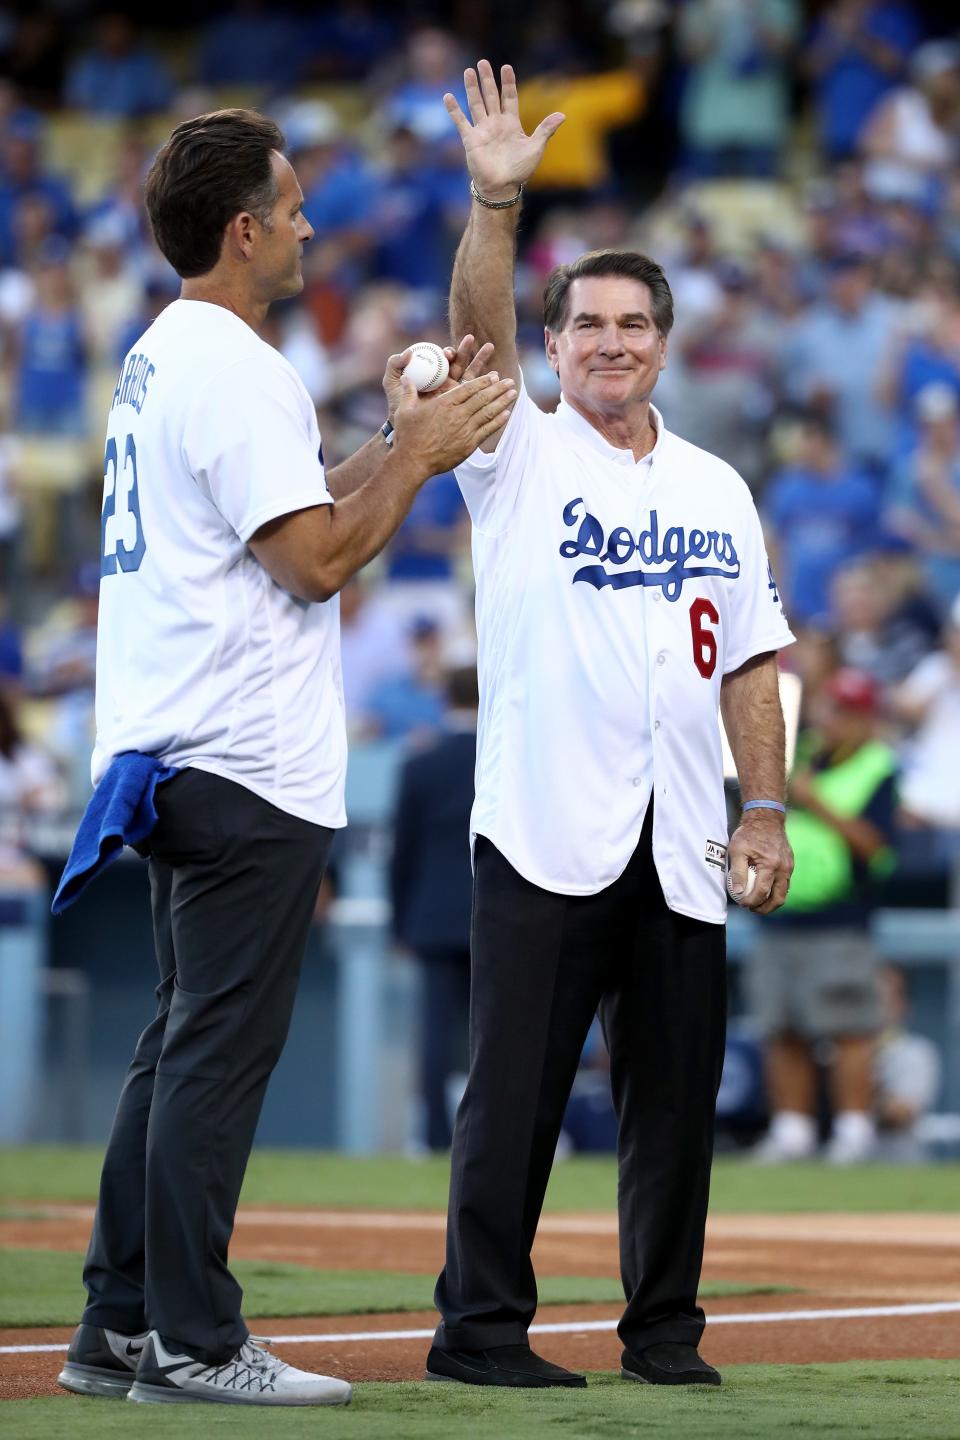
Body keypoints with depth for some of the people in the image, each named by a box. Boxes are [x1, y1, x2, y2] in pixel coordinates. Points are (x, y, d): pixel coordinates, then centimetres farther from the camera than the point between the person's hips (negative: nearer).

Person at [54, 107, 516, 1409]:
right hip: (249, 766, -10)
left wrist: (400, 441, 19)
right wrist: (420, 453, -7)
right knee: (219, 1050, -8)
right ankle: (192, 1341, -6)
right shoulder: (237, 371, -14)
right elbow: (318, 560, -18)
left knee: (184, 1046, 13)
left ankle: (119, 1326, 14)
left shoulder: (159, 361, 18)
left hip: (172, 757, 10)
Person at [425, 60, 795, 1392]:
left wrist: (765, 808, 4)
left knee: (675, 1097, 7)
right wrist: (495, 199, -28)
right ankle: (481, 1328, 1)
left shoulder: (716, 488, 15)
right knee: (516, 1090, -3)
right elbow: (476, 330, -14)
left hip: (679, 846, 4)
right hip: (547, 833, -4)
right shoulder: (519, 458, 4)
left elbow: (747, 660, 13)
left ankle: (664, 1326, 16)